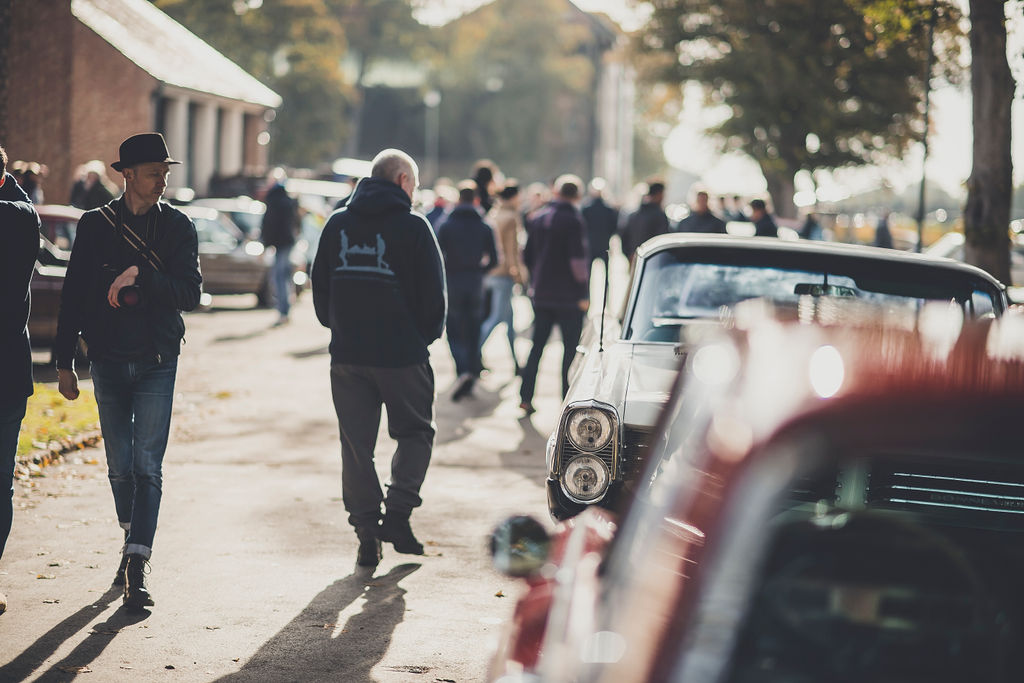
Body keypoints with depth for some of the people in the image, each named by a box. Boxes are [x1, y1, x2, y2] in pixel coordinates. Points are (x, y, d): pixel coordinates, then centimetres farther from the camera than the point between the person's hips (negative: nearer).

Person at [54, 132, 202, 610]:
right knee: (120, 466, 9)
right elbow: (73, 296, 4)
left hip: (158, 362, -1)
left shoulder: (178, 227, 1)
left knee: (147, 467, -9)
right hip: (108, 360, 1)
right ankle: (132, 539, 31)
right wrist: (64, 363, 2)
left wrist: (139, 274, -20)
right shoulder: (95, 226, 1)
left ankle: (137, 567, -11)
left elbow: (190, 294, -8)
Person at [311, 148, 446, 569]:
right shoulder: (413, 227, -7)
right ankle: (397, 514, 2)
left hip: (347, 356, 3)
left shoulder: (336, 225, 6)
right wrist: (425, 336, 10)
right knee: (415, 432, 15)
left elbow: (320, 289, 10)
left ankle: (367, 534, 7)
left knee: (356, 444, 9)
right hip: (402, 356, -3)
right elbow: (434, 295, -6)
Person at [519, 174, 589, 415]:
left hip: (541, 294, 5)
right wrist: (584, 293, -10)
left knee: (537, 347, 10)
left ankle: (526, 397, 4)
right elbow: (578, 260, -17)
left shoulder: (538, 218, 7)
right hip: (569, 296, -5)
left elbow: (527, 256, 14)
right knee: (570, 349, 3)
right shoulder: (573, 221, -12)